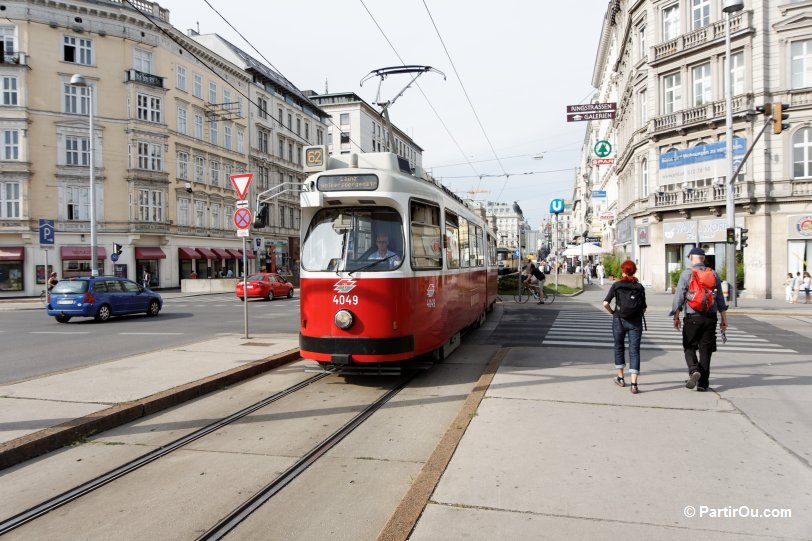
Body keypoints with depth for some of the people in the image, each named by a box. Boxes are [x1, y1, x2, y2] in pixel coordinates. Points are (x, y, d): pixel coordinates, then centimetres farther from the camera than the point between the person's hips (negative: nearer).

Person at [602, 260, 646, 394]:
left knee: (619, 348, 18)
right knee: (634, 351, 2)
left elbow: (605, 303, -13)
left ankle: (620, 378, 29)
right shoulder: (640, 287, 0)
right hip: (636, 322, 0)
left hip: (619, 320, 0)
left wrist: (612, 312, 4)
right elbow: (643, 308, -2)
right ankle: (634, 384, -6)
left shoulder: (616, 285, -4)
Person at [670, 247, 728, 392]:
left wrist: (676, 317, 0)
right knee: (706, 350, 7)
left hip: (692, 317, -3)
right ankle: (702, 383, 10)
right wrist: (724, 319, 15)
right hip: (710, 318, 3)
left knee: (689, 347, 10)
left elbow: (679, 297, -6)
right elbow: (720, 299, 10)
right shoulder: (714, 274, 8)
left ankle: (694, 371, -14)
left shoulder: (686, 274, -4)